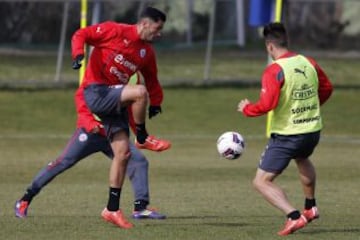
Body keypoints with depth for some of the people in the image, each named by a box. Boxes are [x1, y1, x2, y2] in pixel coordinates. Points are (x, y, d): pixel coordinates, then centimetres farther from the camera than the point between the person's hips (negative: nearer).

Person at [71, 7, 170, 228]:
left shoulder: (147, 52, 14)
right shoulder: (115, 31, -7)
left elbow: (151, 79, 26)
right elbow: (81, 35, -7)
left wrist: (155, 103, 13)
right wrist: (78, 55, -24)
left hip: (115, 101, 8)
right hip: (96, 93, -8)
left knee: (122, 153, -1)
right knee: (139, 92, -31)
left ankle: (112, 209, 3)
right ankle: (142, 138, -7)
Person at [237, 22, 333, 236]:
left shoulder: (274, 70, -18)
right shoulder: (309, 63, 2)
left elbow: (266, 105, -26)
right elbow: (327, 88, 17)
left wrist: (246, 108, -6)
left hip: (286, 134, -7)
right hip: (313, 130, 7)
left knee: (262, 182, 0)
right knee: (303, 160, 40)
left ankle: (294, 216, -17)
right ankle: (311, 207, 49)